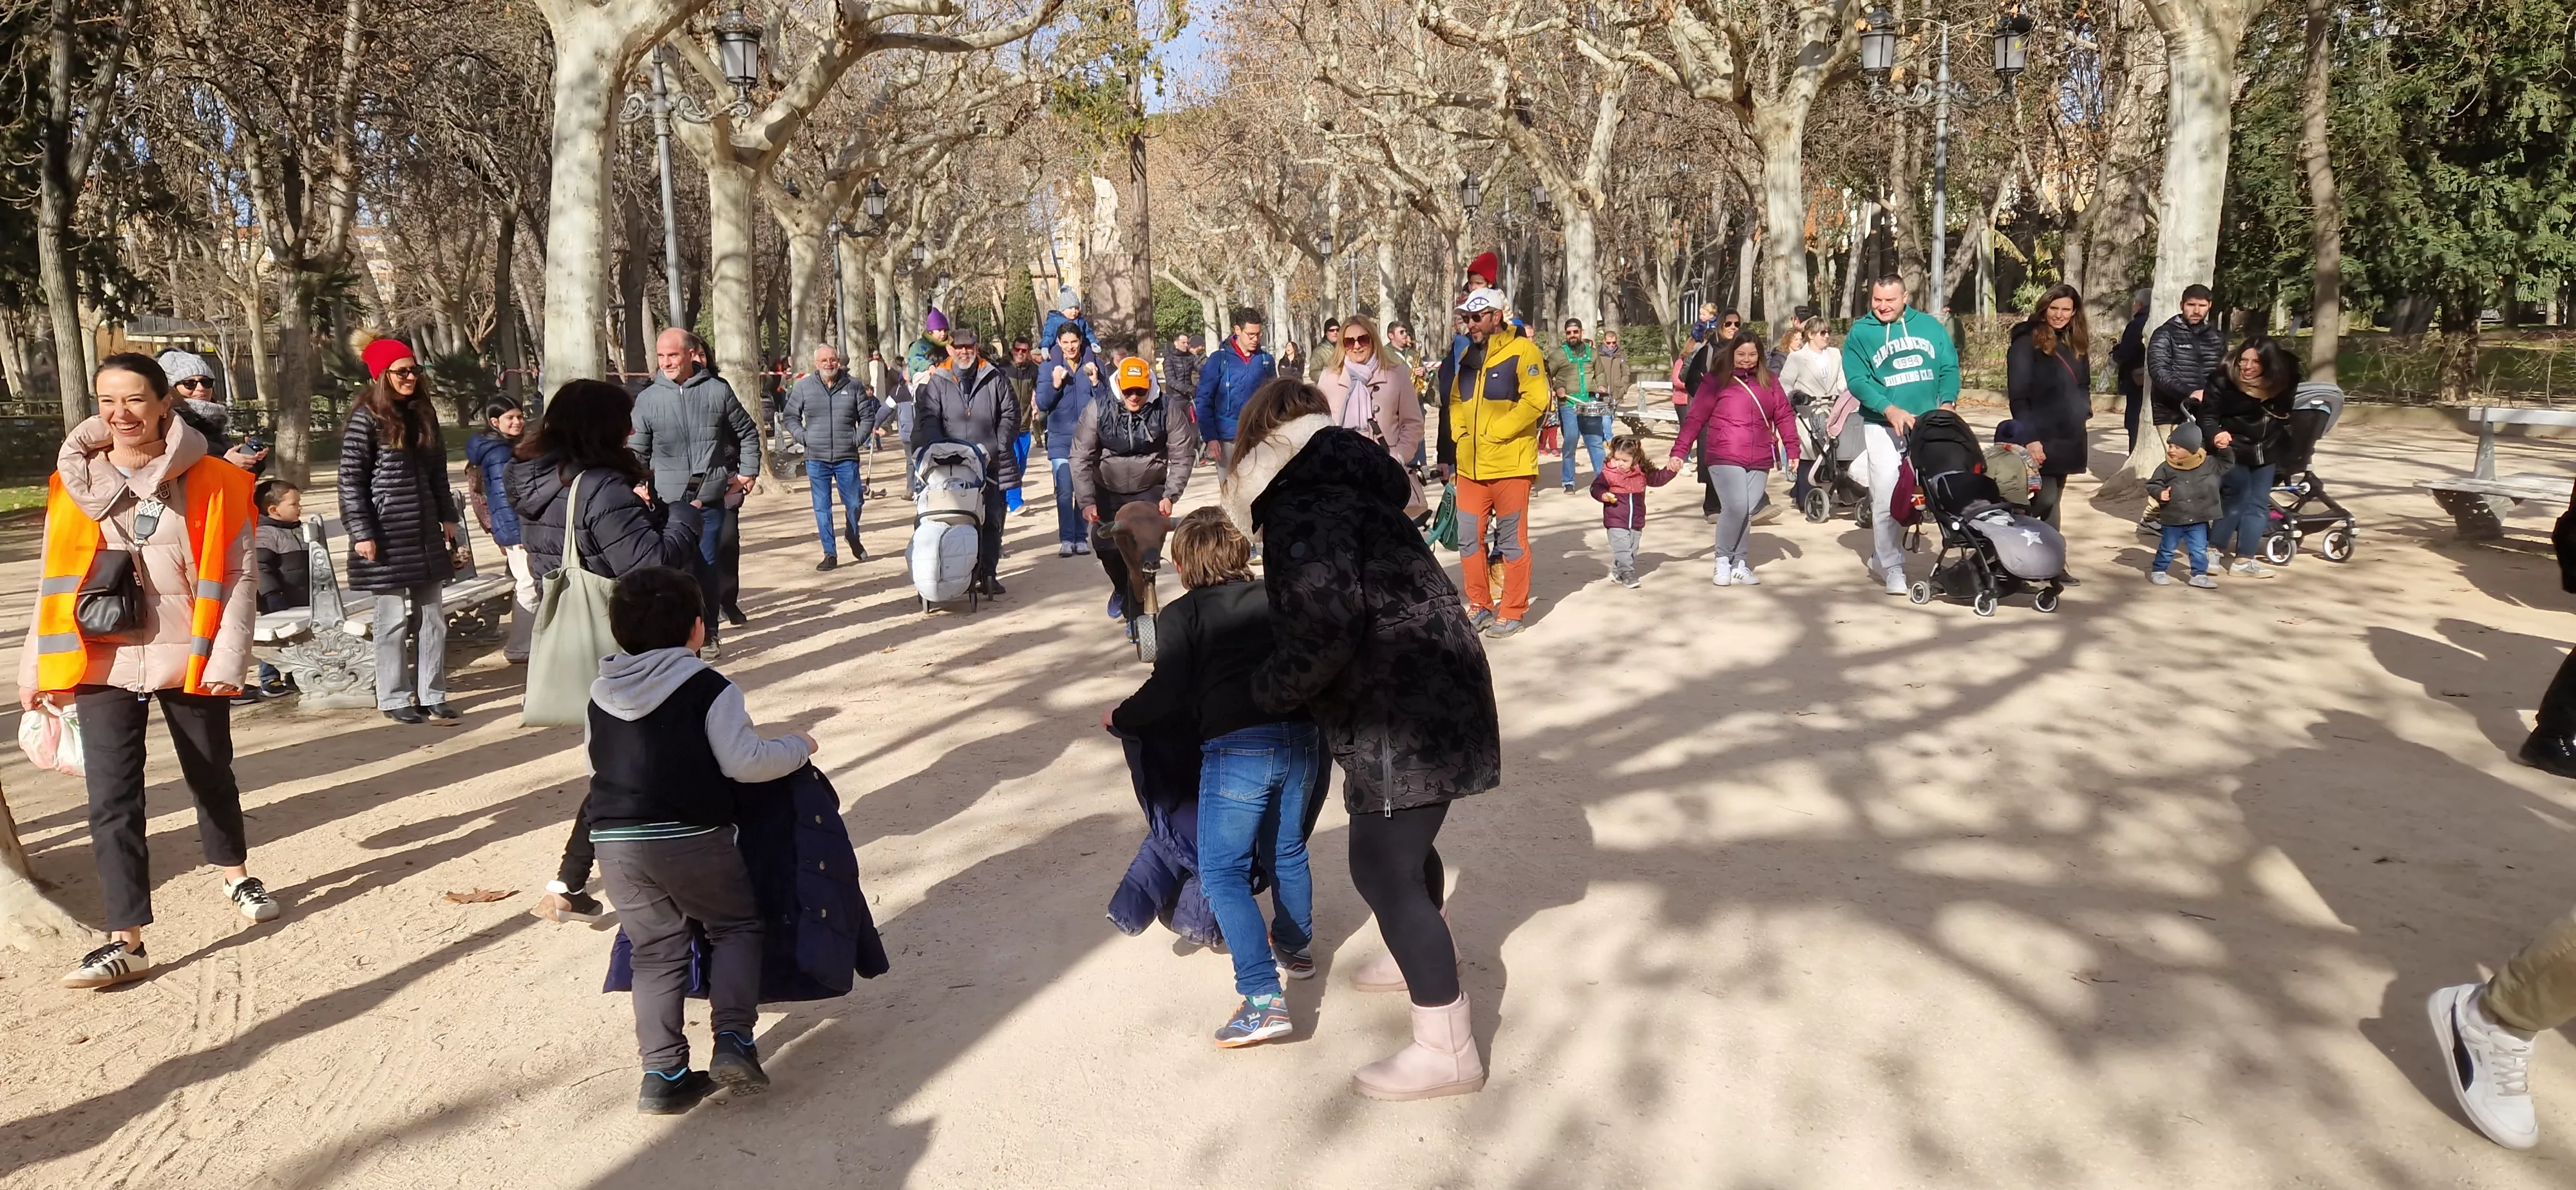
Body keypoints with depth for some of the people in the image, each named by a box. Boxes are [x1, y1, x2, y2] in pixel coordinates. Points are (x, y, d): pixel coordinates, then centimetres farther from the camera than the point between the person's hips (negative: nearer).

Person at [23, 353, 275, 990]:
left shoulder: (214, 482, -5)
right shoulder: (74, 483, 3)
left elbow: (238, 576, -6)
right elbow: (55, 580, 8)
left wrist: (228, 658, -14)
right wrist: (38, 668, 5)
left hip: (190, 658, -1)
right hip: (102, 662, 1)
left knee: (211, 777, 17)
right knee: (112, 799, -4)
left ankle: (236, 876, 41)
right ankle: (127, 941, -2)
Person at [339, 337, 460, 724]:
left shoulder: (424, 414, 10)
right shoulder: (366, 419, -8)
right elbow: (351, 480, -10)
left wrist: (448, 517, 16)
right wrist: (361, 532, -13)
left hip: (425, 532, 6)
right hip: (387, 533, -6)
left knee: (432, 617, 7)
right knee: (394, 619, 0)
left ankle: (432, 694, 14)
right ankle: (394, 698, 9)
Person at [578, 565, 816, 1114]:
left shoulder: (602, 694, 9)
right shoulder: (709, 690, -9)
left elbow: (593, 760, 20)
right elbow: (745, 763, -14)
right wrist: (798, 746, 3)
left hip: (615, 842, 5)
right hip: (692, 841, -4)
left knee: (656, 950, 13)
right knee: (735, 927, 15)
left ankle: (663, 1074, 10)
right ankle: (733, 1040, 0)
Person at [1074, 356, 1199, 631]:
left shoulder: (1166, 412, -14)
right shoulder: (1098, 411, -15)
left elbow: (1182, 458, -8)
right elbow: (1081, 458, -13)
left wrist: (1170, 496, -17)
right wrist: (1086, 502, -19)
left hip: (1149, 493, -1)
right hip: (1107, 493, 1)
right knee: (1107, 547, -2)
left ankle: (1137, 614, 1)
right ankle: (1122, 588, 33)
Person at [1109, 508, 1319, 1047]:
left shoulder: (1181, 615, 3)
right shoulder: (1277, 599, 17)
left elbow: (1167, 696, -4)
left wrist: (1121, 717, 13)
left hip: (1237, 747, -5)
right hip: (1301, 739, 6)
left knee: (1223, 874, 2)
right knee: (1286, 851, 26)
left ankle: (1264, 1000, -8)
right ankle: (1296, 948, 47)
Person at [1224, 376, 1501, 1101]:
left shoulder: (1303, 505, -15)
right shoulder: (1347, 485, 14)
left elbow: (1325, 634, -25)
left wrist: (1268, 693, -8)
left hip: (1404, 710, -10)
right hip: (1433, 688, 10)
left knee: (1382, 868, -3)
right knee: (1401, 841, 28)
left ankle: (1447, 1050, 4)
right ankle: (1425, 959, 51)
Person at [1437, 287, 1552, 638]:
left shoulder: (1522, 352, -7)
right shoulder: (1469, 356, 16)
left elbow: (1535, 401, -15)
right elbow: (1456, 402, 22)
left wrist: (1493, 434, -15)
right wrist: (1460, 433, 4)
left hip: (1509, 464, -7)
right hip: (1470, 465, 7)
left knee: (1513, 540, 2)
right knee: (1469, 538, 9)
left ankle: (1512, 612, 10)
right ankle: (1480, 605, 22)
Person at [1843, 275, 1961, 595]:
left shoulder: (1929, 326, 7)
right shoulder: (1860, 333, -2)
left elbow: (1950, 368, 6)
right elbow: (1858, 380, -11)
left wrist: (1946, 403, -12)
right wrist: (1890, 410, -23)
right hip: (1883, 427, -4)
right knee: (1886, 498, -8)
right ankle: (1892, 567, 3)